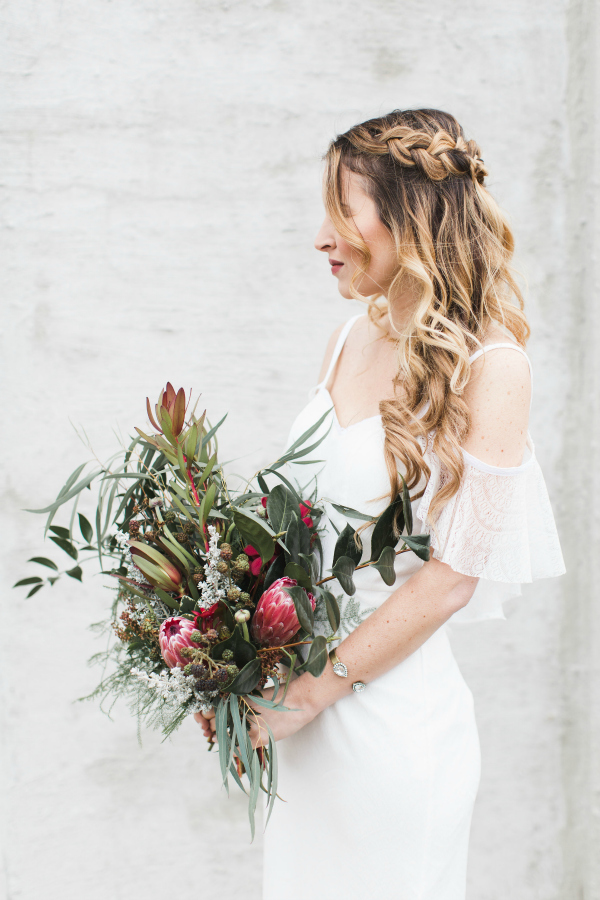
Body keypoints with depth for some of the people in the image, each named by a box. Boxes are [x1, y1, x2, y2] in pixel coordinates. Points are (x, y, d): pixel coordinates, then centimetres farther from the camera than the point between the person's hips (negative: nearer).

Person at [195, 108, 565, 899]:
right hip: (304, 715, 6)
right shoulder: (349, 341, 5)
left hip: (395, 711, -6)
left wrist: (311, 691, -12)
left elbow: (450, 579, -16)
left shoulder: (489, 366, -15)